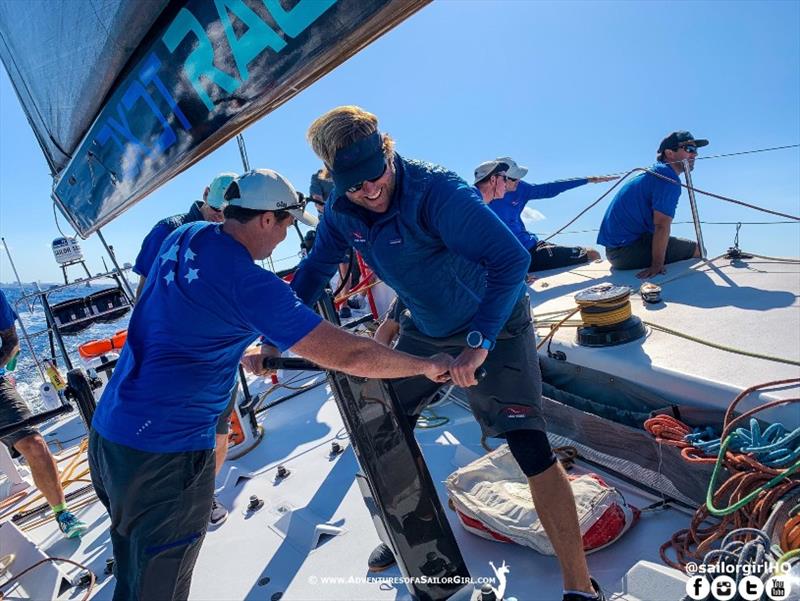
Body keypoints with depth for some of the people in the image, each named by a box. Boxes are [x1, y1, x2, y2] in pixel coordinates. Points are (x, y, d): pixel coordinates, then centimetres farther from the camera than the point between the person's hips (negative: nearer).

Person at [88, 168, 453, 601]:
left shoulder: (183, 237, 2)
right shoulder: (250, 283, -23)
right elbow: (348, 355, -23)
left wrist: (242, 352, 23)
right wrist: (427, 365, -10)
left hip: (105, 434, 8)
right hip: (163, 455, -8)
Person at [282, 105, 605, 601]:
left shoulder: (435, 190, -30)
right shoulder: (342, 210, -9)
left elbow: (511, 258, -36)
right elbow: (313, 273, 2)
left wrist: (479, 342, -42)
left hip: (492, 325, -6)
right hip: (424, 328, 6)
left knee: (530, 447, -12)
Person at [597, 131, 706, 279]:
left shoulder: (653, 171, 19)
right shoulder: (669, 178, -13)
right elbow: (661, 226, -21)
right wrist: (657, 265, -21)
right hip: (628, 251, -10)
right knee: (696, 249, 0)